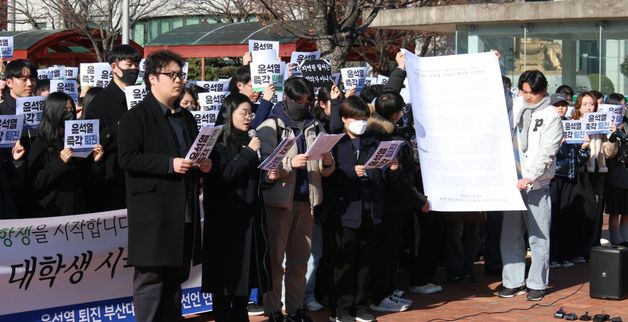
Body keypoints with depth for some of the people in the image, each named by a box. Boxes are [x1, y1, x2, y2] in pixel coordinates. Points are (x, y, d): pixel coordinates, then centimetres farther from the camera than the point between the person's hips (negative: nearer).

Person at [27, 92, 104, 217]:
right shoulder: (41, 144, -2)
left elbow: (90, 181, 10)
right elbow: (35, 183, -12)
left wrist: (96, 161, -7)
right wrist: (60, 162, -20)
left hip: (79, 210, 3)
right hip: (50, 212, -3)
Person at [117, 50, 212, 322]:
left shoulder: (187, 118, 20)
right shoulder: (136, 116, -4)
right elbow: (127, 158, -15)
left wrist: (203, 164, 6)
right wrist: (169, 164, -21)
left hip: (184, 211, 8)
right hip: (153, 212, -7)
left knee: (176, 278, 12)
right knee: (150, 279, -5)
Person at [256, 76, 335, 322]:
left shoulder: (315, 127, 10)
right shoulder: (270, 127, -2)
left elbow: (325, 171, 12)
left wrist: (327, 163, -11)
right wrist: (290, 164, -26)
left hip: (306, 200, 4)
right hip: (279, 199, -4)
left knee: (300, 260, 10)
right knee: (275, 259, 1)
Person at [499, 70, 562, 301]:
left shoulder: (551, 117, -3)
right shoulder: (517, 112, 12)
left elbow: (546, 153, -12)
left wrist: (529, 177, -21)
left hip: (537, 185, -5)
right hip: (512, 182, 5)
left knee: (538, 236, 0)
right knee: (510, 234, 6)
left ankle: (537, 284, 9)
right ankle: (513, 282, 14)